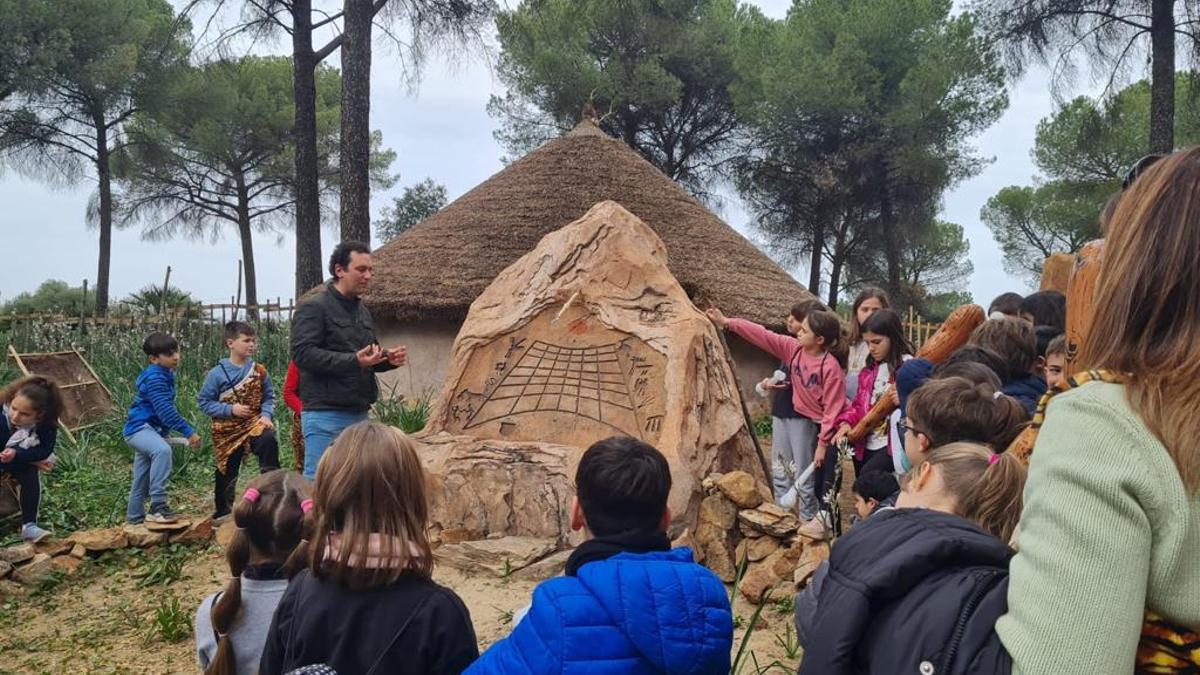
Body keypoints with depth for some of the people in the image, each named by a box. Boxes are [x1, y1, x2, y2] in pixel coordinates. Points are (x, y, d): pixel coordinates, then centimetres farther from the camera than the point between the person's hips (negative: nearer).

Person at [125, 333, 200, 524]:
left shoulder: (166, 375, 11)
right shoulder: (154, 377, -20)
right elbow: (165, 410, -27)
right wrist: (189, 432, -28)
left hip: (150, 430, 10)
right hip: (139, 428, -10)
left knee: (142, 481, 19)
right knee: (163, 451, -38)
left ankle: (135, 519, 34)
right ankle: (158, 506, -37)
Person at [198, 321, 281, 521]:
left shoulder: (259, 371, -2)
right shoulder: (217, 374, -9)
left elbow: (269, 397, 5)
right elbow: (204, 402, -5)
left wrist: (266, 415, -13)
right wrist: (231, 409, -16)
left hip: (255, 423, 1)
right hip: (227, 429, -1)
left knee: (269, 440, -32)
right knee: (226, 471, 10)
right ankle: (222, 511, 32)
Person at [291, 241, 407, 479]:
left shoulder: (361, 310, 17)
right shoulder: (314, 307, -8)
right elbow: (302, 354, -18)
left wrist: (388, 359, 2)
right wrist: (353, 360, -26)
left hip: (359, 414, 8)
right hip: (325, 414, -8)